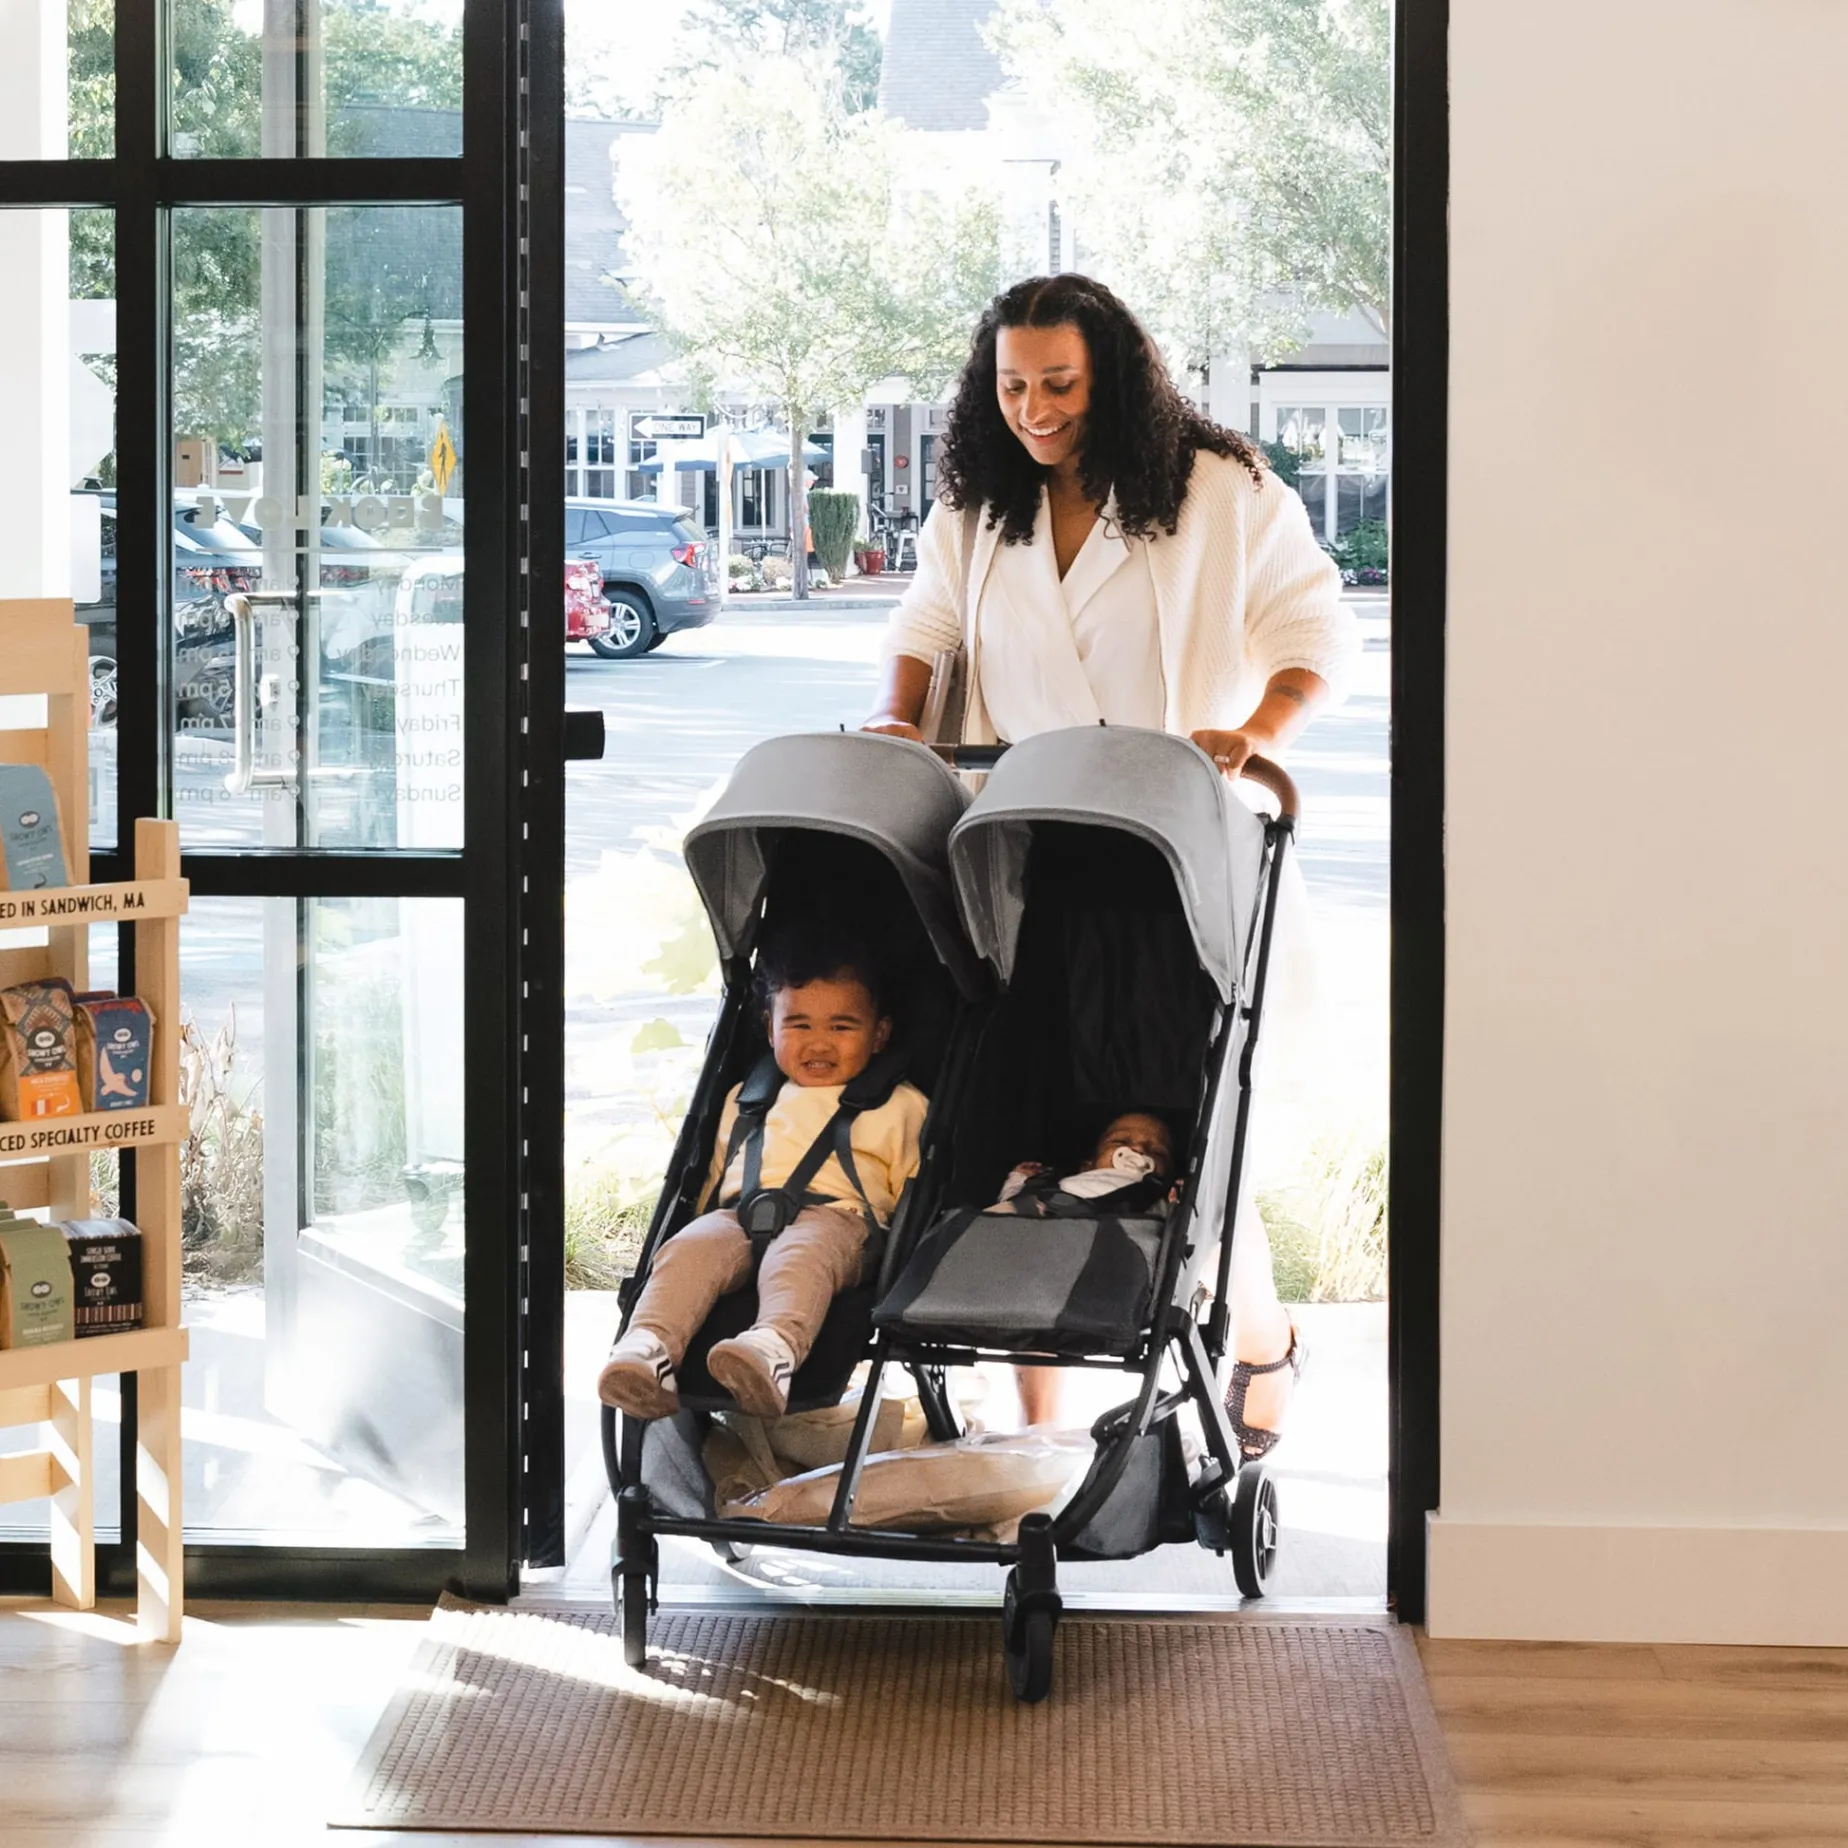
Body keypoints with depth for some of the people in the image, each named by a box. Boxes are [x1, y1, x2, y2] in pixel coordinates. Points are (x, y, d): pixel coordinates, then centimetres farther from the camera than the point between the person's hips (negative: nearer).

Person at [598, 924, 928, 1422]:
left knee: (797, 1257, -40)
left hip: (832, 1215, -4)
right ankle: (645, 1348, -54)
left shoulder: (899, 1107, 23)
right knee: (690, 1249, -32)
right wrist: (701, 1217, 17)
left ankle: (775, 1349, -70)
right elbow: (714, 1178, 35)